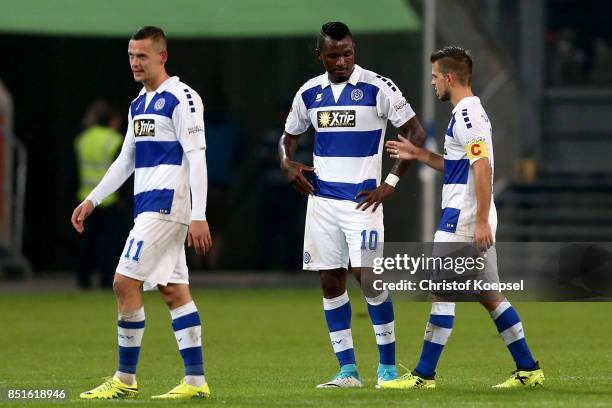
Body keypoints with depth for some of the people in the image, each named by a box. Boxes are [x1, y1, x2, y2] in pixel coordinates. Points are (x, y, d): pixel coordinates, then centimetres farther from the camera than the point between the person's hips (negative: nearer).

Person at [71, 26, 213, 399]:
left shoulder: (181, 99, -10)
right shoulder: (139, 104, 18)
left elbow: (196, 158, -14)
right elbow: (126, 160, 25)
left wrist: (199, 216, -20)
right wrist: (92, 201, 20)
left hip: (166, 203, -9)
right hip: (148, 206, 9)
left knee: (126, 283, -10)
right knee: (174, 291, 6)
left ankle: (126, 379, -4)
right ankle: (196, 381, 6)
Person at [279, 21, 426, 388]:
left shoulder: (378, 88, -7)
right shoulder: (310, 93, 8)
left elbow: (416, 133, -5)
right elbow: (289, 136, 23)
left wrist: (391, 182, -9)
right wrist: (287, 162, 0)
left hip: (361, 199, -5)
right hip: (322, 199, 5)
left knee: (367, 274, -13)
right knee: (331, 282, 3)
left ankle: (388, 364, 0)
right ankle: (348, 370, 8)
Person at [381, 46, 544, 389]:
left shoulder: (466, 115, -14)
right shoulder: (472, 113, 17)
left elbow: (483, 168, -21)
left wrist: (481, 220, -23)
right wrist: (419, 154, 22)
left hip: (462, 219, -10)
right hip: (477, 222, 10)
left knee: (442, 293, -7)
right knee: (490, 296, 11)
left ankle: (425, 374, -5)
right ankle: (529, 370, 12)